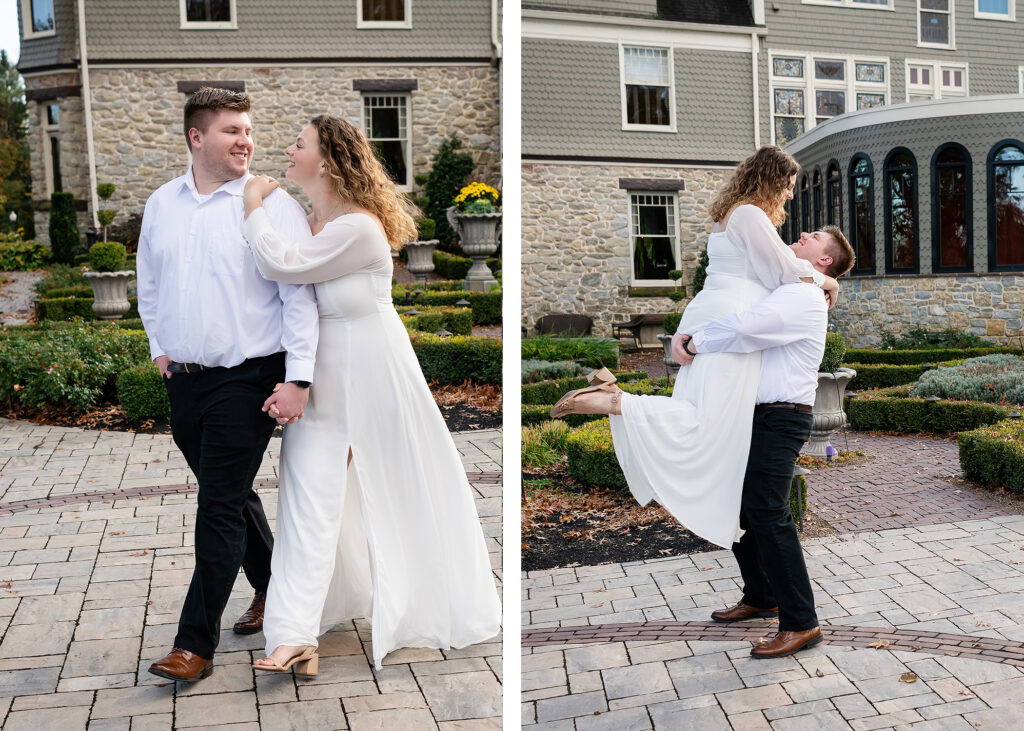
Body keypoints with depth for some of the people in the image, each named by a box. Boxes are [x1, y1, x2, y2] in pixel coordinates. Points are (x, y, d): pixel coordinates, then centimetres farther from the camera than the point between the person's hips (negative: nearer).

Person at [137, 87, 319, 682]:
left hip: (247, 377, -6)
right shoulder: (162, 204, 9)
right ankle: (274, 589, 39)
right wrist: (159, 346, 16)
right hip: (185, 379, 6)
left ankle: (197, 643, 5)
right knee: (232, 495, 18)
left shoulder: (273, 204, -9)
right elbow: (149, 283, 22)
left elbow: (299, 295, -13)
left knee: (220, 506, -5)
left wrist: (297, 377, -18)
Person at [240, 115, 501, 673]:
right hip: (321, 374, 7)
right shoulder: (306, 219, 4)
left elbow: (279, 263, -29)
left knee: (400, 489, 12)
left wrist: (255, 205, -15)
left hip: (372, 371, -6)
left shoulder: (359, 228, -23)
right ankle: (295, 635, 5)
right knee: (311, 492, 0)